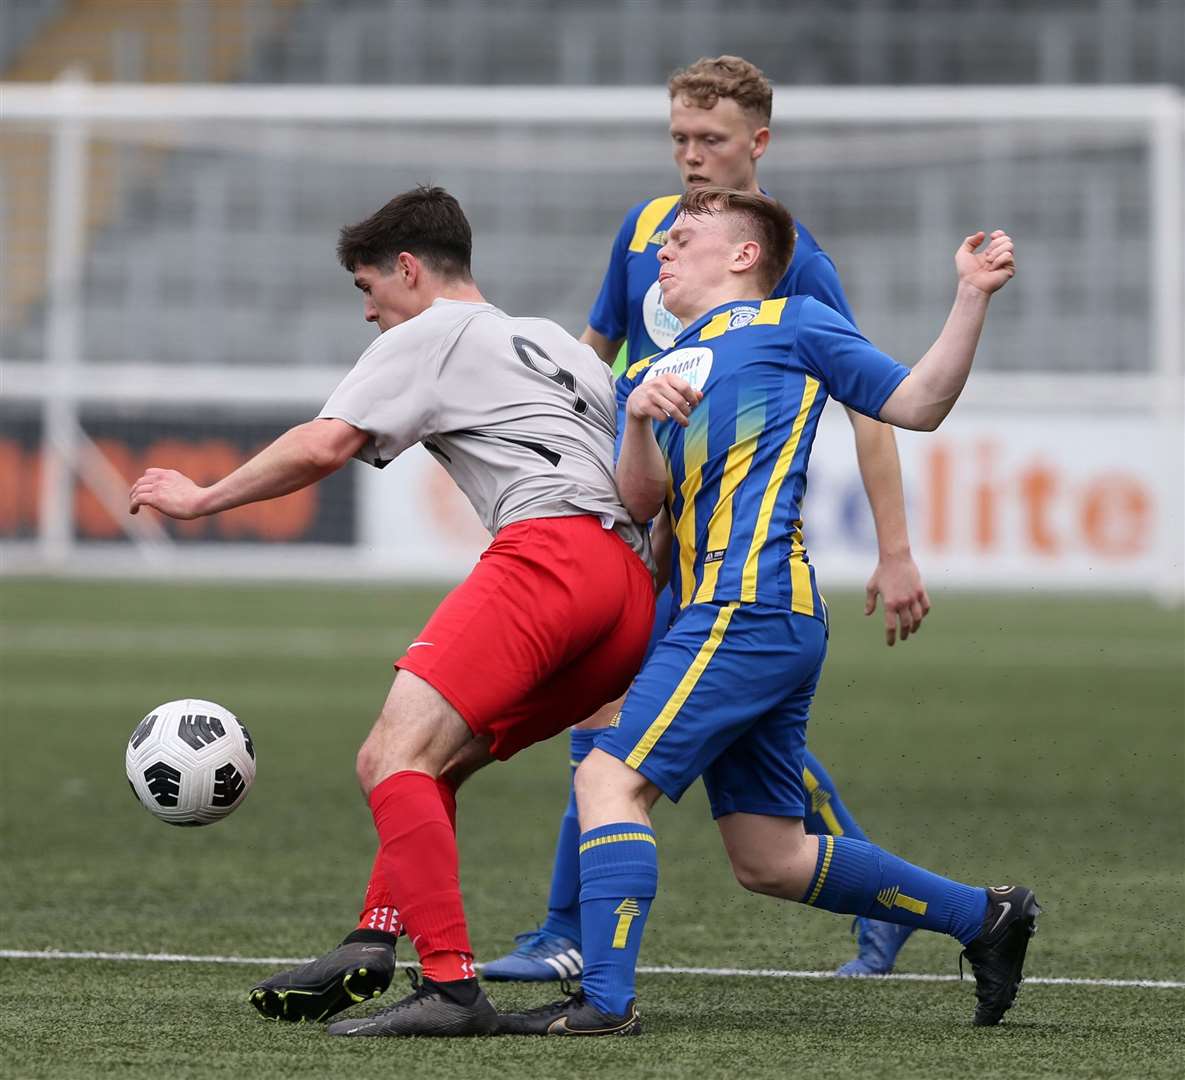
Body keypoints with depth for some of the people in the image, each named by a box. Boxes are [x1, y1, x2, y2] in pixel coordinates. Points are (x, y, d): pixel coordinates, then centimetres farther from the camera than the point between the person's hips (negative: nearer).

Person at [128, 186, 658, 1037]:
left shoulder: (429, 336, 11)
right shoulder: (558, 344, 34)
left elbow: (324, 446, 1)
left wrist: (203, 498, 11)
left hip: (550, 550, -9)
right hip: (639, 598, 9)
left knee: (393, 758, -18)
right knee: (429, 759, 19)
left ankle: (451, 988, -31)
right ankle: (373, 948, 7)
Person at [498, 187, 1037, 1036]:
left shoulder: (788, 324, 8)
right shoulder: (655, 375, 27)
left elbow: (916, 405, 5)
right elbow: (642, 501, 11)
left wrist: (972, 297, -6)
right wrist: (639, 420, -9)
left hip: (751, 608, -8)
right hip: (732, 618, 8)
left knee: (611, 777, -16)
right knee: (771, 862, 9)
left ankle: (606, 999, -21)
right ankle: (984, 917, 20)